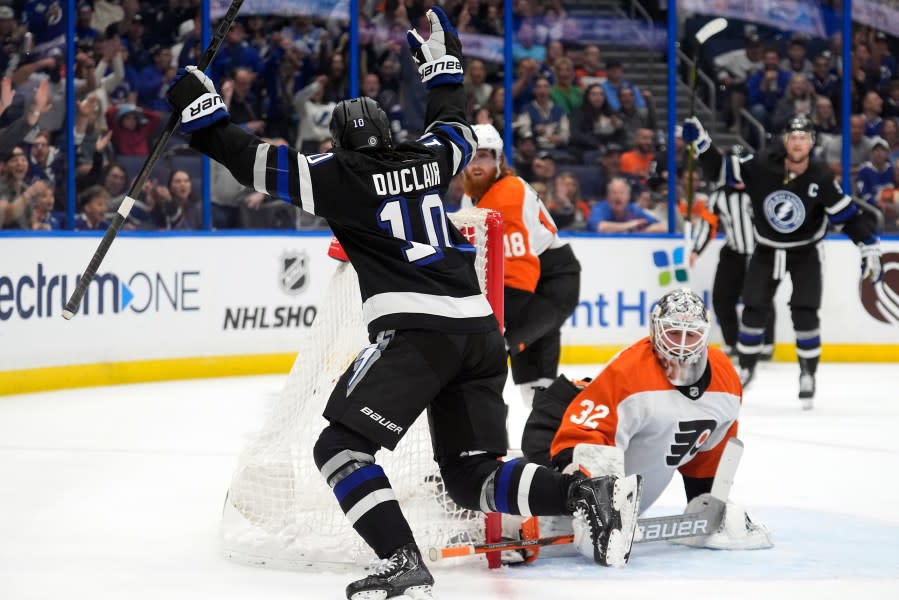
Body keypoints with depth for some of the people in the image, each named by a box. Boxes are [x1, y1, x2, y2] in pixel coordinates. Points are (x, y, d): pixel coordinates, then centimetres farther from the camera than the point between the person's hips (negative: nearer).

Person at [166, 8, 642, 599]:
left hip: (414, 329, -7)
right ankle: (588, 494, -10)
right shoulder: (428, 157, 19)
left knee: (340, 447, -5)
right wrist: (443, 60, 52)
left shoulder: (342, 175, 3)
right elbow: (456, 126, 41)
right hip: (479, 328, 7)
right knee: (471, 472, 12)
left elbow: (258, 162, 0)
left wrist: (202, 112, 10)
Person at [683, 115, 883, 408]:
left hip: (804, 252, -2)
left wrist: (870, 250, -19)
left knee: (804, 314, -12)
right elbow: (721, 168, -7)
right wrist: (699, 139, -17)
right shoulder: (761, 167, -18)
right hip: (767, 250, 2)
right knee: (754, 311, 2)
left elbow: (849, 216, -15)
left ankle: (808, 374, 4)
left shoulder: (822, 179, -20)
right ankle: (746, 368, 21)